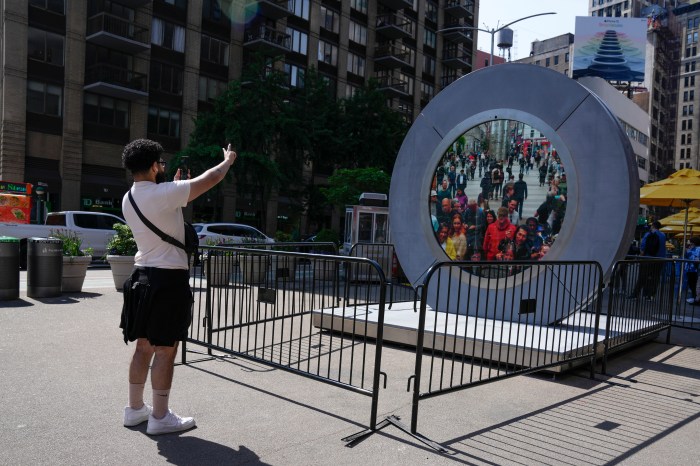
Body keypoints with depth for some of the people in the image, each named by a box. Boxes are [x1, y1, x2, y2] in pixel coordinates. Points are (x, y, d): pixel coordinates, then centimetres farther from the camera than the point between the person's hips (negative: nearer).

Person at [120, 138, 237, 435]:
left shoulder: (128, 199, 9)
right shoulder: (164, 193, -17)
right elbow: (210, 179, -11)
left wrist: (174, 187, 24)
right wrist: (228, 159, 7)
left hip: (143, 275, 9)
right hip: (169, 278, -9)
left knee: (144, 346, 16)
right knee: (165, 349, 0)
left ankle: (135, 408, 27)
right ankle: (160, 417, 9)